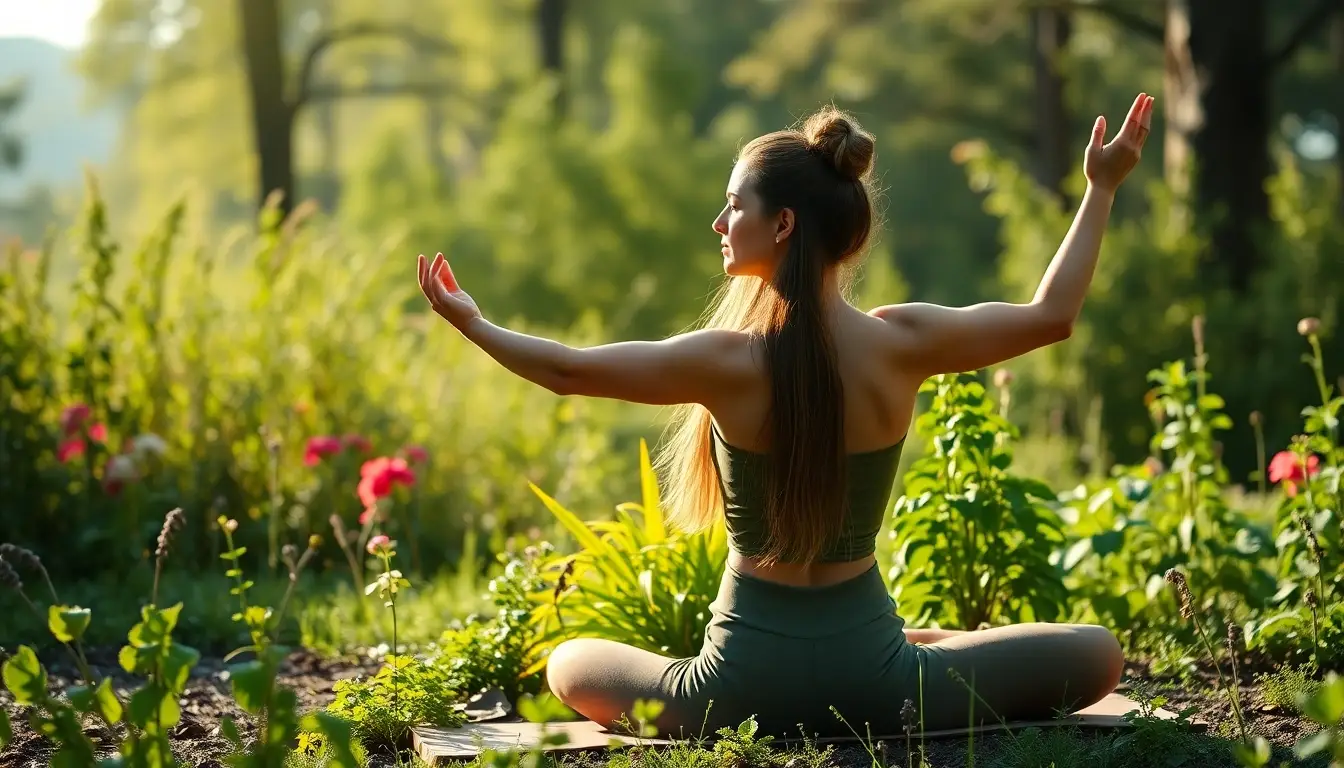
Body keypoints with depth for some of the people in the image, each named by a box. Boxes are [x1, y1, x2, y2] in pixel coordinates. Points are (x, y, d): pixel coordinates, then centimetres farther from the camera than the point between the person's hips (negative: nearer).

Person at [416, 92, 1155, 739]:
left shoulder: (729, 362, -16)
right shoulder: (900, 344, -11)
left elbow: (567, 370, -3)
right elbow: (1052, 313, 5)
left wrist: (471, 321, 13)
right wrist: (1102, 189, 15)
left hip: (747, 680, 0)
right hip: (871, 678, 1)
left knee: (569, 665, 27)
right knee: (1097, 654, 18)